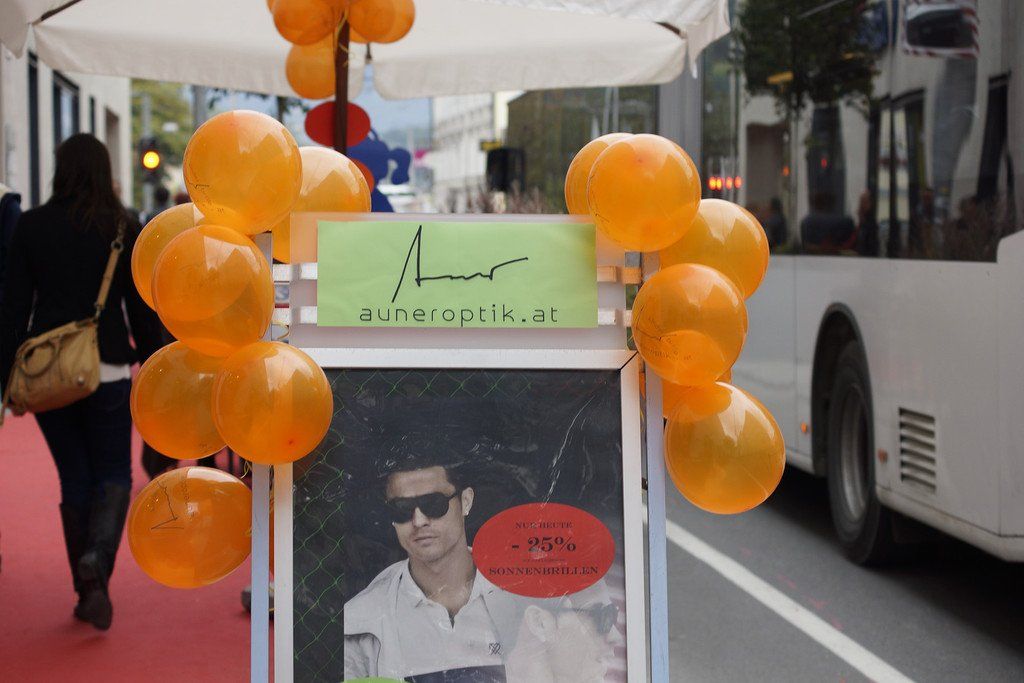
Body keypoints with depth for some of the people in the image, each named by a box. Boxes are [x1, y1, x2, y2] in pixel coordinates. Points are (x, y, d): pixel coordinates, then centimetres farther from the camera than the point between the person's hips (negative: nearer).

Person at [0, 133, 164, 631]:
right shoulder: (123, 227, -4)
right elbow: (142, 308, -2)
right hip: (108, 371, -1)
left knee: (74, 478, 13)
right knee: (113, 476, 9)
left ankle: (87, 589, 15)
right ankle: (96, 563, -18)